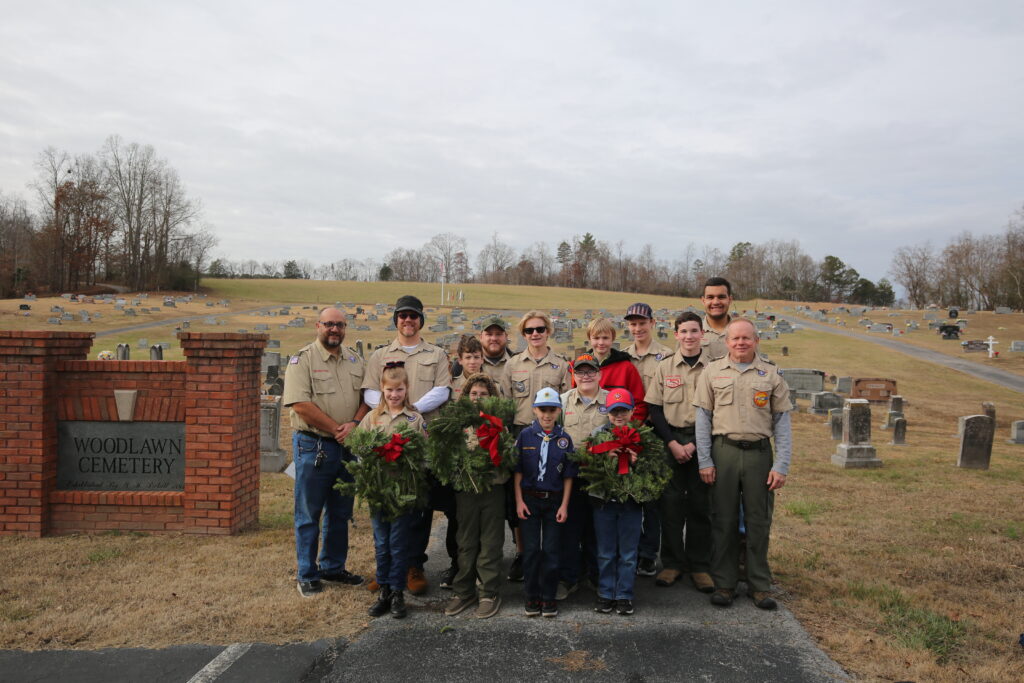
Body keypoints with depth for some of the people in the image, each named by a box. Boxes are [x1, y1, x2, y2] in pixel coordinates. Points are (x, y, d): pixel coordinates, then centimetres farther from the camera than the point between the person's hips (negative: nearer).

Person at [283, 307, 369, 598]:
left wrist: (354, 424, -11)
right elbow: (300, 404, -16)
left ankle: (334, 567, 30)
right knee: (308, 514, 4)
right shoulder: (302, 359, -7)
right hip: (313, 446, -5)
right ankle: (308, 575, 17)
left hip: (348, 446, 6)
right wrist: (336, 429, -16)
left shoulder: (355, 360, 11)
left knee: (341, 513, 15)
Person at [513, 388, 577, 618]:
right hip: (529, 499, 0)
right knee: (531, 550, 5)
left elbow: (568, 476, 2)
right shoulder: (525, 435, -2)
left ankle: (549, 598, 17)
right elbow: (518, 470, 0)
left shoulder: (564, 439, -1)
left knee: (551, 550, 5)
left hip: (554, 500, 0)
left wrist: (564, 505, -3)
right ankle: (532, 598, 17)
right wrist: (519, 500, -5)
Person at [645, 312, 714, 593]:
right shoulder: (664, 367, 4)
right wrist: (672, 443, -8)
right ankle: (672, 563, 13)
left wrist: (694, 444, -10)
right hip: (670, 441, 1)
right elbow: (655, 409, 3)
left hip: (702, 442, -1)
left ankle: (699, 565, 15)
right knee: (670, 502, 1)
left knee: (700, 504, 4)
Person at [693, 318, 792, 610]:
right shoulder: (712, 372, 5)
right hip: (723, 452, 0)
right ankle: (724, 584, 18)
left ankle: (760, 585, 21)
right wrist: (704, 461, -2)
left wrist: (781, 466, -2)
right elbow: (703, 418, 4)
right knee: (724, 520, 6)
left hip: (760, 453, 1)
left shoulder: (771, 375, 6)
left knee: (759, 522, 7)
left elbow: (782, 422, 5)